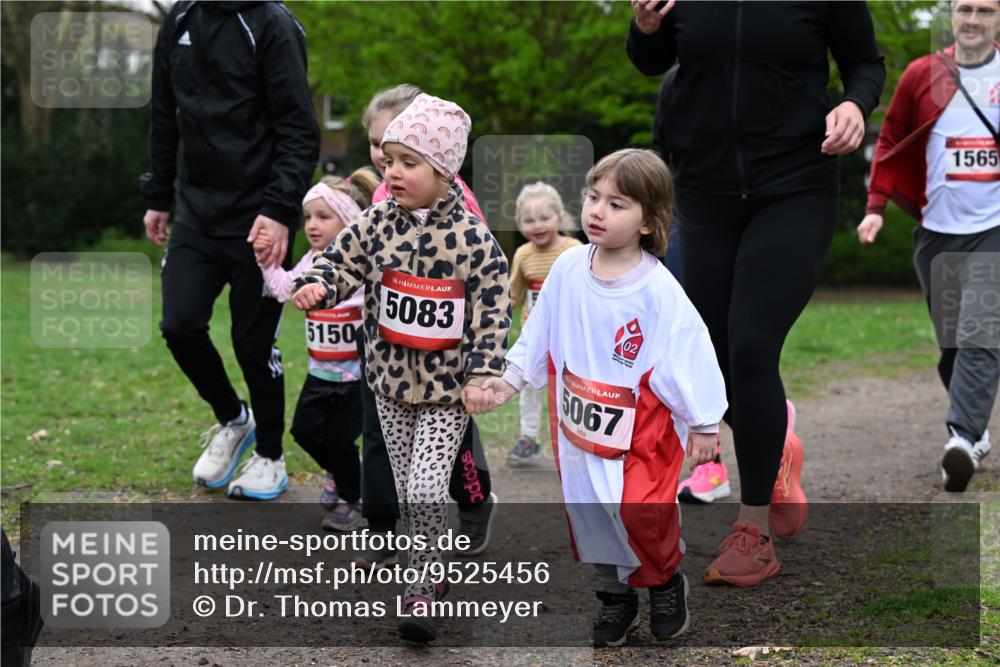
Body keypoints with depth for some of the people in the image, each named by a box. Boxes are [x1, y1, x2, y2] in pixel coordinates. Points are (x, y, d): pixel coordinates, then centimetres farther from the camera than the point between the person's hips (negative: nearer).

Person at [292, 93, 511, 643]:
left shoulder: (471, 236, -13)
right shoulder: (378, 223, -3)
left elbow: (493, 308, -11)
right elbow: (342, 260, -1)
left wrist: (482, 374, -15)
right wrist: (316, 285, -24)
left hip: (447, 388, -4)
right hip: (391, 379, 4)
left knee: (427, 489, -11)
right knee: (406, 490, 14)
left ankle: (421, 591, 0)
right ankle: (429, 573, 31)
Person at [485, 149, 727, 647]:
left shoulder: (658, 291, -20)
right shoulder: (567, 269, -6)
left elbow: (689, 354, -12)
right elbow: (539, 333, 9)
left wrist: (704, 424, -6)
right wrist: (513, 377, 12)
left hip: (641, 433, -5)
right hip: (578, 423, 5)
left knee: (642, 512, -10)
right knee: (590, 514, 12)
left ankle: (666, 584, 21)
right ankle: (615, 598, 33)